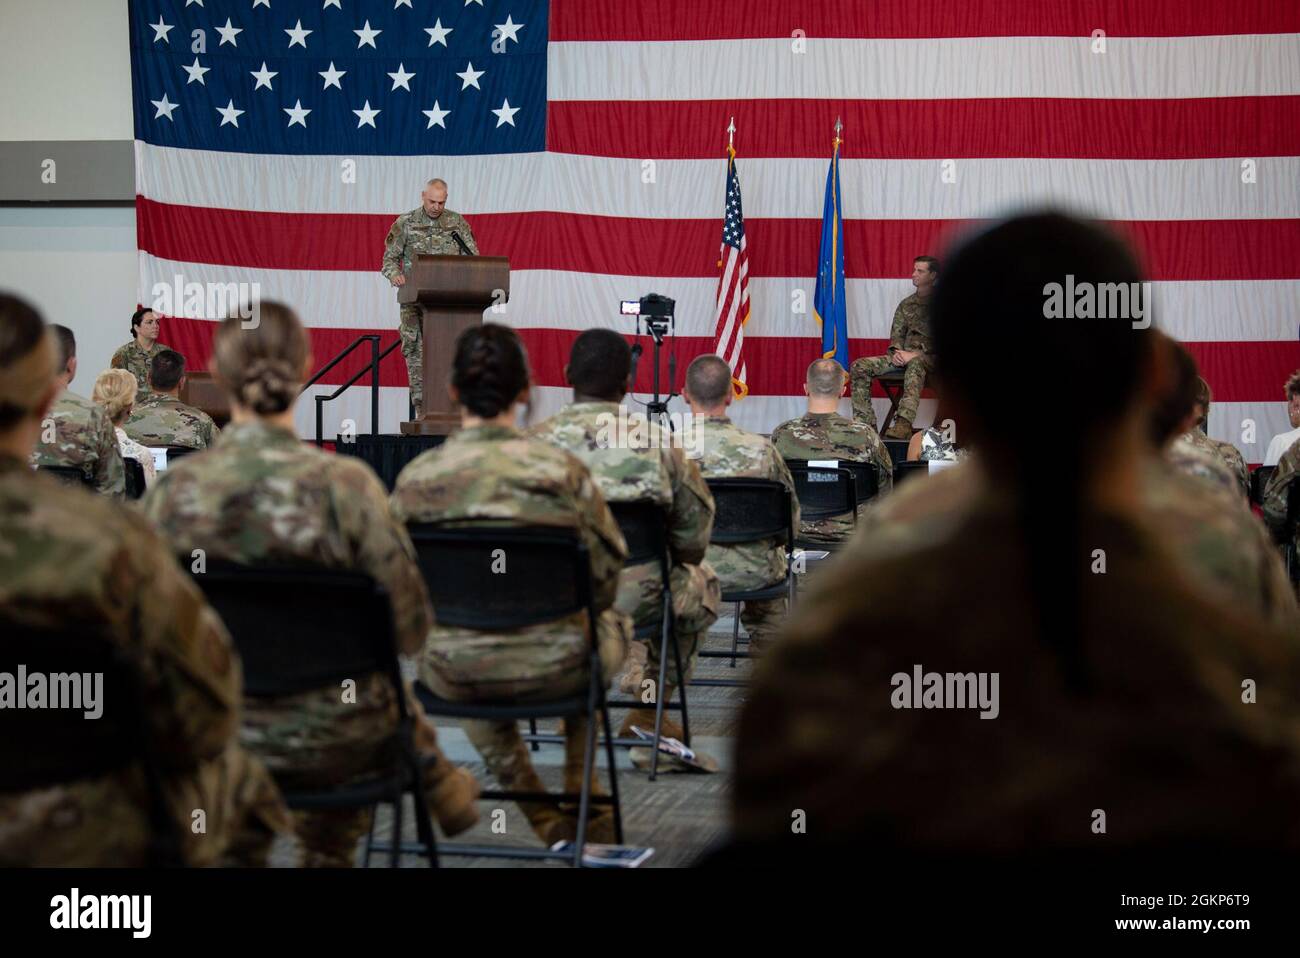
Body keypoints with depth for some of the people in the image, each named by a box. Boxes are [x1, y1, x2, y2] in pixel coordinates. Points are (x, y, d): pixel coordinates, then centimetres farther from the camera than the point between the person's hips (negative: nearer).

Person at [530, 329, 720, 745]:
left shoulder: (536, 441, -9)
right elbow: (694, 541, -3)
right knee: (701, 584, 31)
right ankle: (648, 707, 32)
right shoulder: (658, 444, -10)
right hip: (635, 601, -1)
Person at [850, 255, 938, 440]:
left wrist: (914, 354, -19)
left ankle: (904, 423, -59)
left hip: (930, 357, -6)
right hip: (904, 357, 6)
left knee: (916, 363, -44)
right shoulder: (906, 305, 19)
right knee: (859, 367, -13)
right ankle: (865, 423, -17)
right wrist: (896, 353, -7)